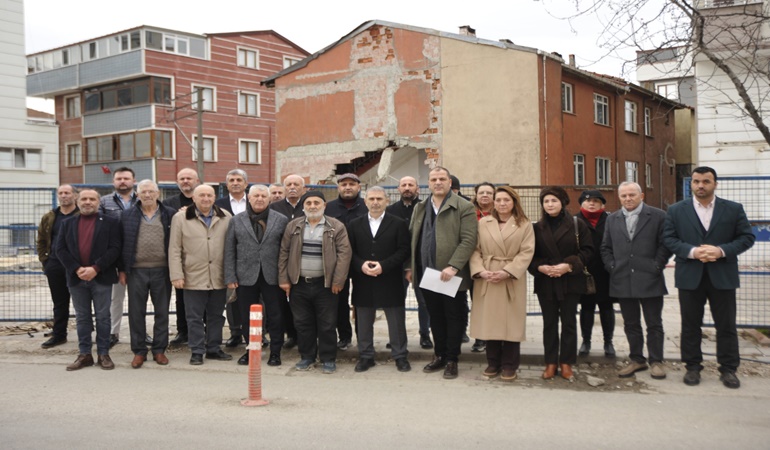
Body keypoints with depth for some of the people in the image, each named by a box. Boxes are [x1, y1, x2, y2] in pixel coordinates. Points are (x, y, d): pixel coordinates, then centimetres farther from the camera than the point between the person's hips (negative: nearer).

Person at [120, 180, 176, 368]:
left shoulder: (169, 215, 3)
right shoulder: (128, 215, 6)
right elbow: (122, 243, 6)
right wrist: (122, 270, 1)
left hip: (162, 270, 0)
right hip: (136, 270, 1)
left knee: (162, 312, 6)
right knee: (136, 312, 4)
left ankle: (159, 350, 17)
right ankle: (139, 351, 14)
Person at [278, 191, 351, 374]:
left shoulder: (336, 227, -3)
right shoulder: (293, 226, 6)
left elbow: (344, 254, -7)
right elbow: (284, 253, 8)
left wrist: (338, 281, -13)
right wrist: (284, 279, 2)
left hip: (325, 285, -3)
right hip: (299, 284, 3)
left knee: (327, 324, 3)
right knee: (302, 323, 10)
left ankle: (328, 359, 16)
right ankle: (307, 357, 24)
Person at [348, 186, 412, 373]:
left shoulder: (398, 224, 1)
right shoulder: (355, 225, 8)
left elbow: (403, 251, -6)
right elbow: (349, 251, 5)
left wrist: (383, 265, -16)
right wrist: (361, 265, -14)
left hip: (390, 282, -2)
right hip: (363, 282, 2)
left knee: (396, 321, 6)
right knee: (364, 322, 9)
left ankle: (400, 356, 18)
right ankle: (366, 356, 21)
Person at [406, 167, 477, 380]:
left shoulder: (463, 207, -6)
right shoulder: (419, 208, 13)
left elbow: (468, 240, -14)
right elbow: (412, 239, 16)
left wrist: (453, 266, -22)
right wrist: (410, 267, 10)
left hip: (451, 276, -5)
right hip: (426, 274, 5)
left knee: (454, 318, 5)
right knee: (435, 318, 14)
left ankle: (451, 360, 16)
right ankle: (439, 356, 27)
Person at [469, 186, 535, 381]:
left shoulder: (525, 225, 3)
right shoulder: (483, 223, 8)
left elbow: (526, 252, -6)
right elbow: (475, 249, 4)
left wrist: (507, 271, -16)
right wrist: (480, 271, -12)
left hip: (512, 280, -2)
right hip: (486, 280, 2)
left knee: (511, 323, 2)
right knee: (490, 321, 6)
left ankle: (509, 365, 13)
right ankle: (493, 363, 18)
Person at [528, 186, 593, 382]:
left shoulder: (577, 225, 0)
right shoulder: (537, 228, 6)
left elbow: (587, 250, -3)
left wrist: (569, 265, -15)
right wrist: (540, 267, -13)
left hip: (570, 281, -1)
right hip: (545, 282, 2)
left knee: (569, 323, 4)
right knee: (549, 323, 6)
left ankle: (566, 363, 13)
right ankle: (550, 363, 13)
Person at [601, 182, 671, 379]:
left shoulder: (658, 216, -1)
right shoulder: (612, 219, 11)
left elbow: (665, 244, -2)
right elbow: (606, 247, 14)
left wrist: (657, 266, -7)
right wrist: (612, 266, 2)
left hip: (649, 280, -3)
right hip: (623, 281, 4)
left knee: (654, 324, 5)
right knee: (631, 324, 11)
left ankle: (656, 361, 14)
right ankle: (637, 359, 21)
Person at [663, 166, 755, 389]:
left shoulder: (734, 209, 3)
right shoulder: (676, 210, 3)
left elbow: (747, 237, 0)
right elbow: (669, 238, -1)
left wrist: (722, 251, -15)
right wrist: (692, 251, -16)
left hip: (723, 276, 0)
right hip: (690, 276, 0)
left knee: (726, 325, 6)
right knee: (690, 325, 7)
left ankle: (728, 369, 16)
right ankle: (693, 367, 18)